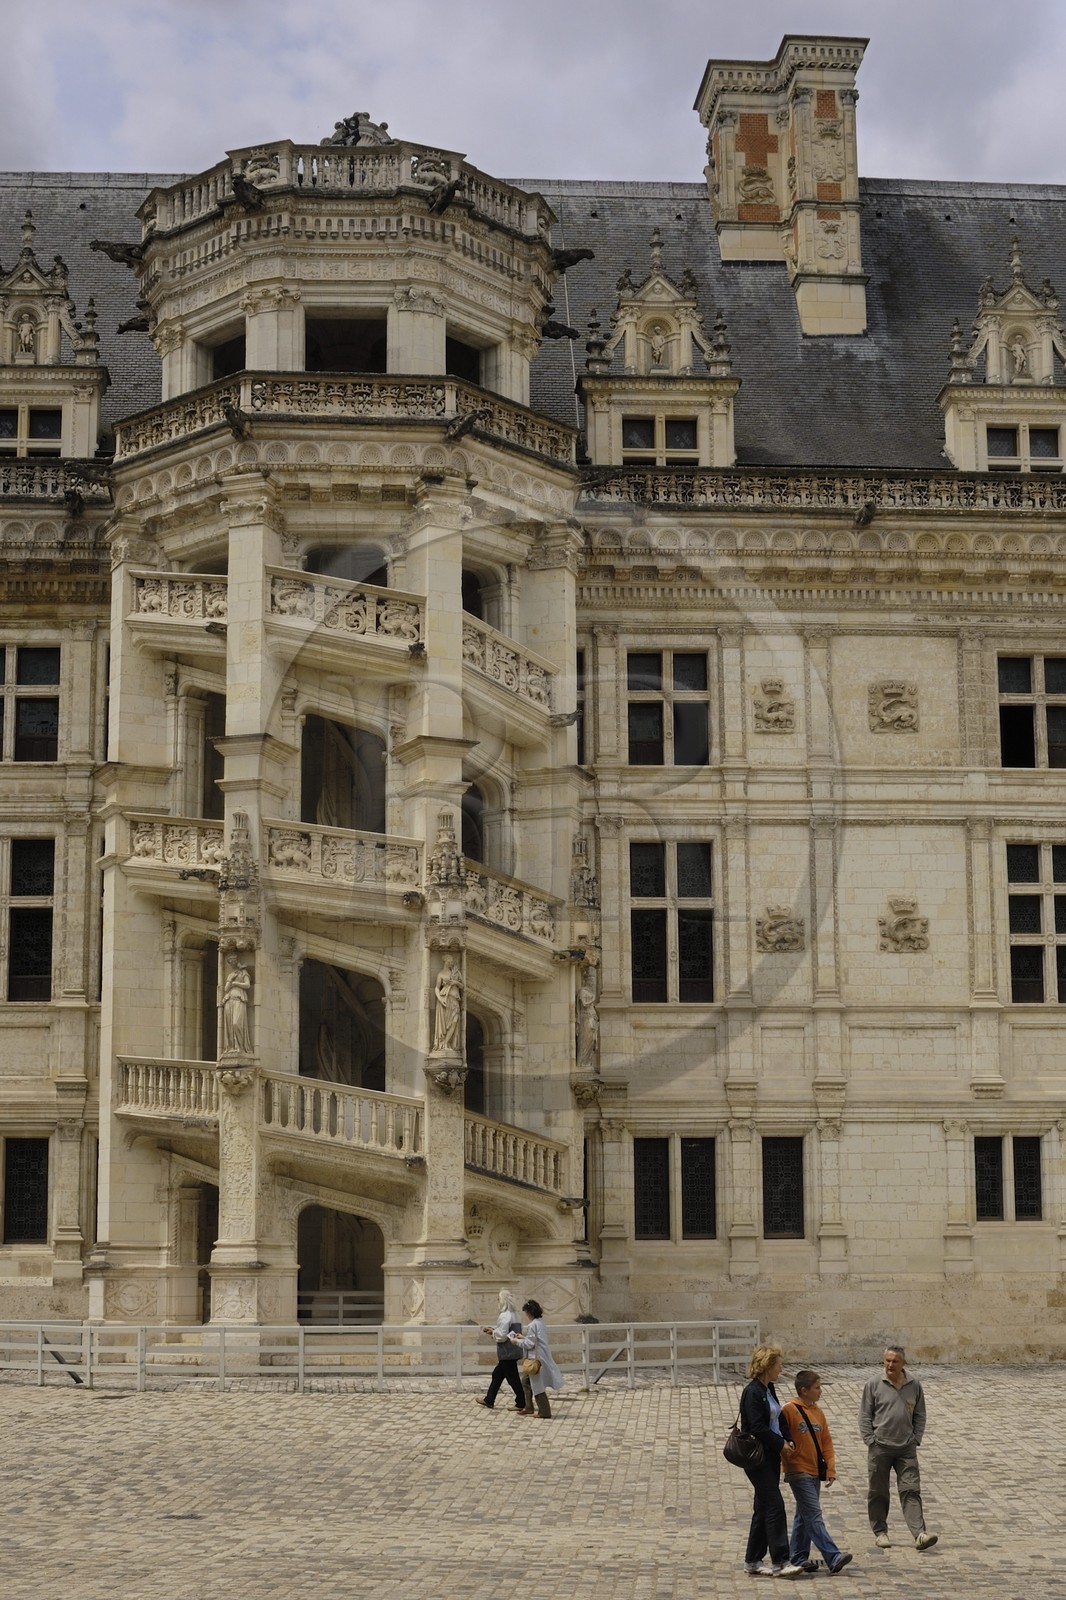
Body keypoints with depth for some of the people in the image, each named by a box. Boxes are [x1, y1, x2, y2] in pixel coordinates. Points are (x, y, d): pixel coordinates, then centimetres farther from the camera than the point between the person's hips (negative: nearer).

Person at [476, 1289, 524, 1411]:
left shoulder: (504, 1316, -19)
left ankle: (521, 1403, 4)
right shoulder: (515, 1315, 10)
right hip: (513, 1352, 10)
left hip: (507, 1353, -10)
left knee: (512, 1378, -1)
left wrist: (493, 1333, -4)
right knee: (497, 1375, 18)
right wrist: (493, 1330, 13)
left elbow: (502, 1336, -22)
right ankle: (489, 1401, 26)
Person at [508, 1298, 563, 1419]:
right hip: (541, 1356, 10)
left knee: (537, 1385, -1)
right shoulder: (540, 1322, 10)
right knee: (526, 1381, 20)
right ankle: (529, 1408, 26)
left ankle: (544, 1412, 4)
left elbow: (530, 1344, -18)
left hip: (536, 1358, -10)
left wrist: (517, 1341, -3)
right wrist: (523, 1337, 19)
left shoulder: (533, 1325, -19)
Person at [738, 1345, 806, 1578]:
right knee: (775, 1507, -11)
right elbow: (758, 1427, -20)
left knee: (763, 1509, 11)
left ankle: (753, 1561, 17)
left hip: (771, 1457, 9)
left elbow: (779, 1419, 17)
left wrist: (788, 1441, 0)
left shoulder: (769, 1390, 14)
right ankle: (780, 1562, -10)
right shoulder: (752, 1393, -15)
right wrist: (781, 1445, -14)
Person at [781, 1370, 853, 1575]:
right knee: (814, 1516, -11)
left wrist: (830, 1467, 5)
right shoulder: (789, 1410, -11)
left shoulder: (818, 1412, 10)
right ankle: (833, 1558, -18)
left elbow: (826, 1441, 12)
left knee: (804, 1516, 13)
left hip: (815, 1472, 8)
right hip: (799, 1472, -8)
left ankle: (798, 1557, 21)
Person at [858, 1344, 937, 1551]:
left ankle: (919, 1534, -13)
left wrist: (916, 1439, 2)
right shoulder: (874, 1385, -2)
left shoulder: (914, 1386, 5)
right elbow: (865, 1415, 1)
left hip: (906, 1449, 1)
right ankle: (880, 1532, 20)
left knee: (911, 1490, -6)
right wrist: (870, 1441, -5)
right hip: (880, 1447, -1)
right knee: (878, 1493, 8)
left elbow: (920, 1415, 13)